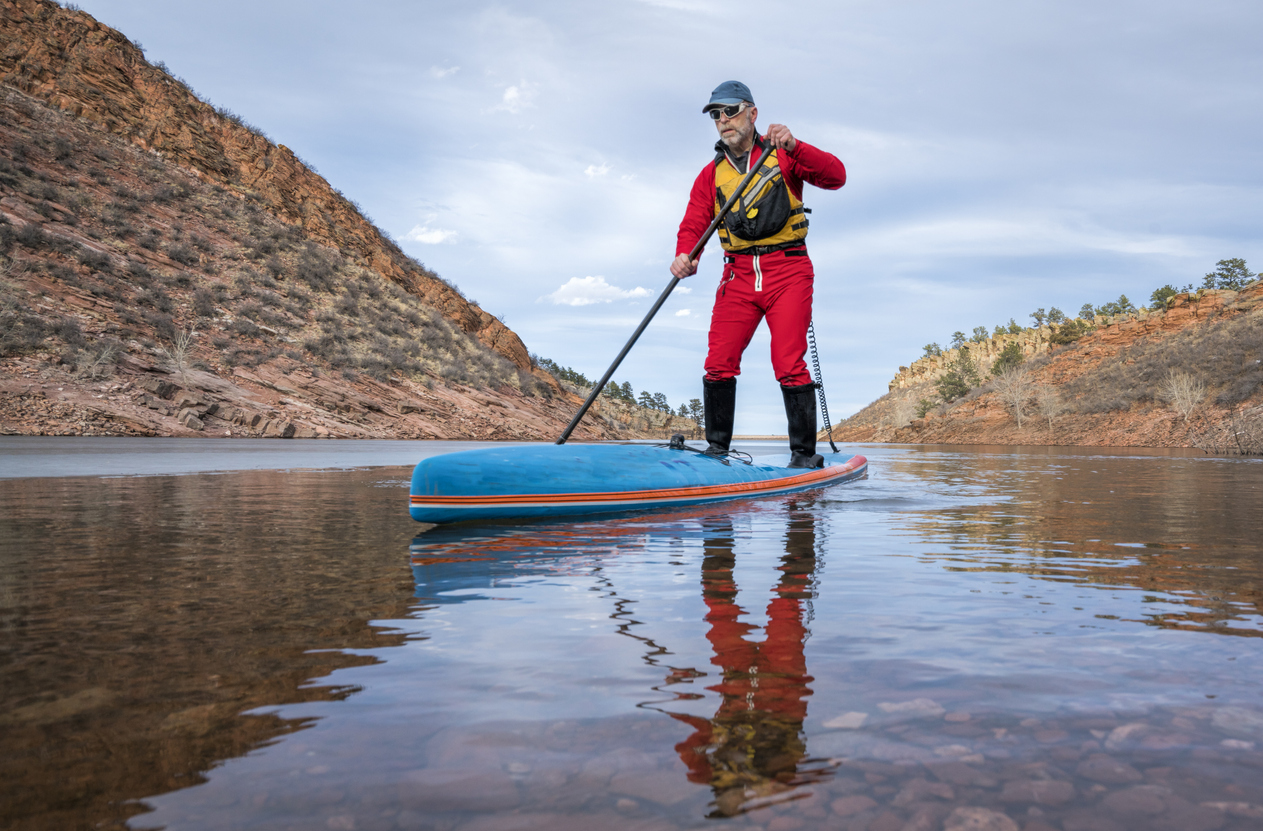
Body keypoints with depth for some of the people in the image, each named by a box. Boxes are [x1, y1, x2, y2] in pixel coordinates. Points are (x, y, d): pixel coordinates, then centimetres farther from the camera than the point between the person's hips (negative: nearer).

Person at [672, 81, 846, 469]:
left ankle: (804, 454, 1)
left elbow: (836, 176, -8)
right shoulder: (710, 175, 15)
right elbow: (693, 224, 4)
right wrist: (684, 256, -18)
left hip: (787, 272, -3)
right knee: (719, 364, -6)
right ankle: (717, 448, 8)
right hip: (738, 275, 3)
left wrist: (793, 147, -23)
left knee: (790, 367, -10)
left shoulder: (782, 154, 5)